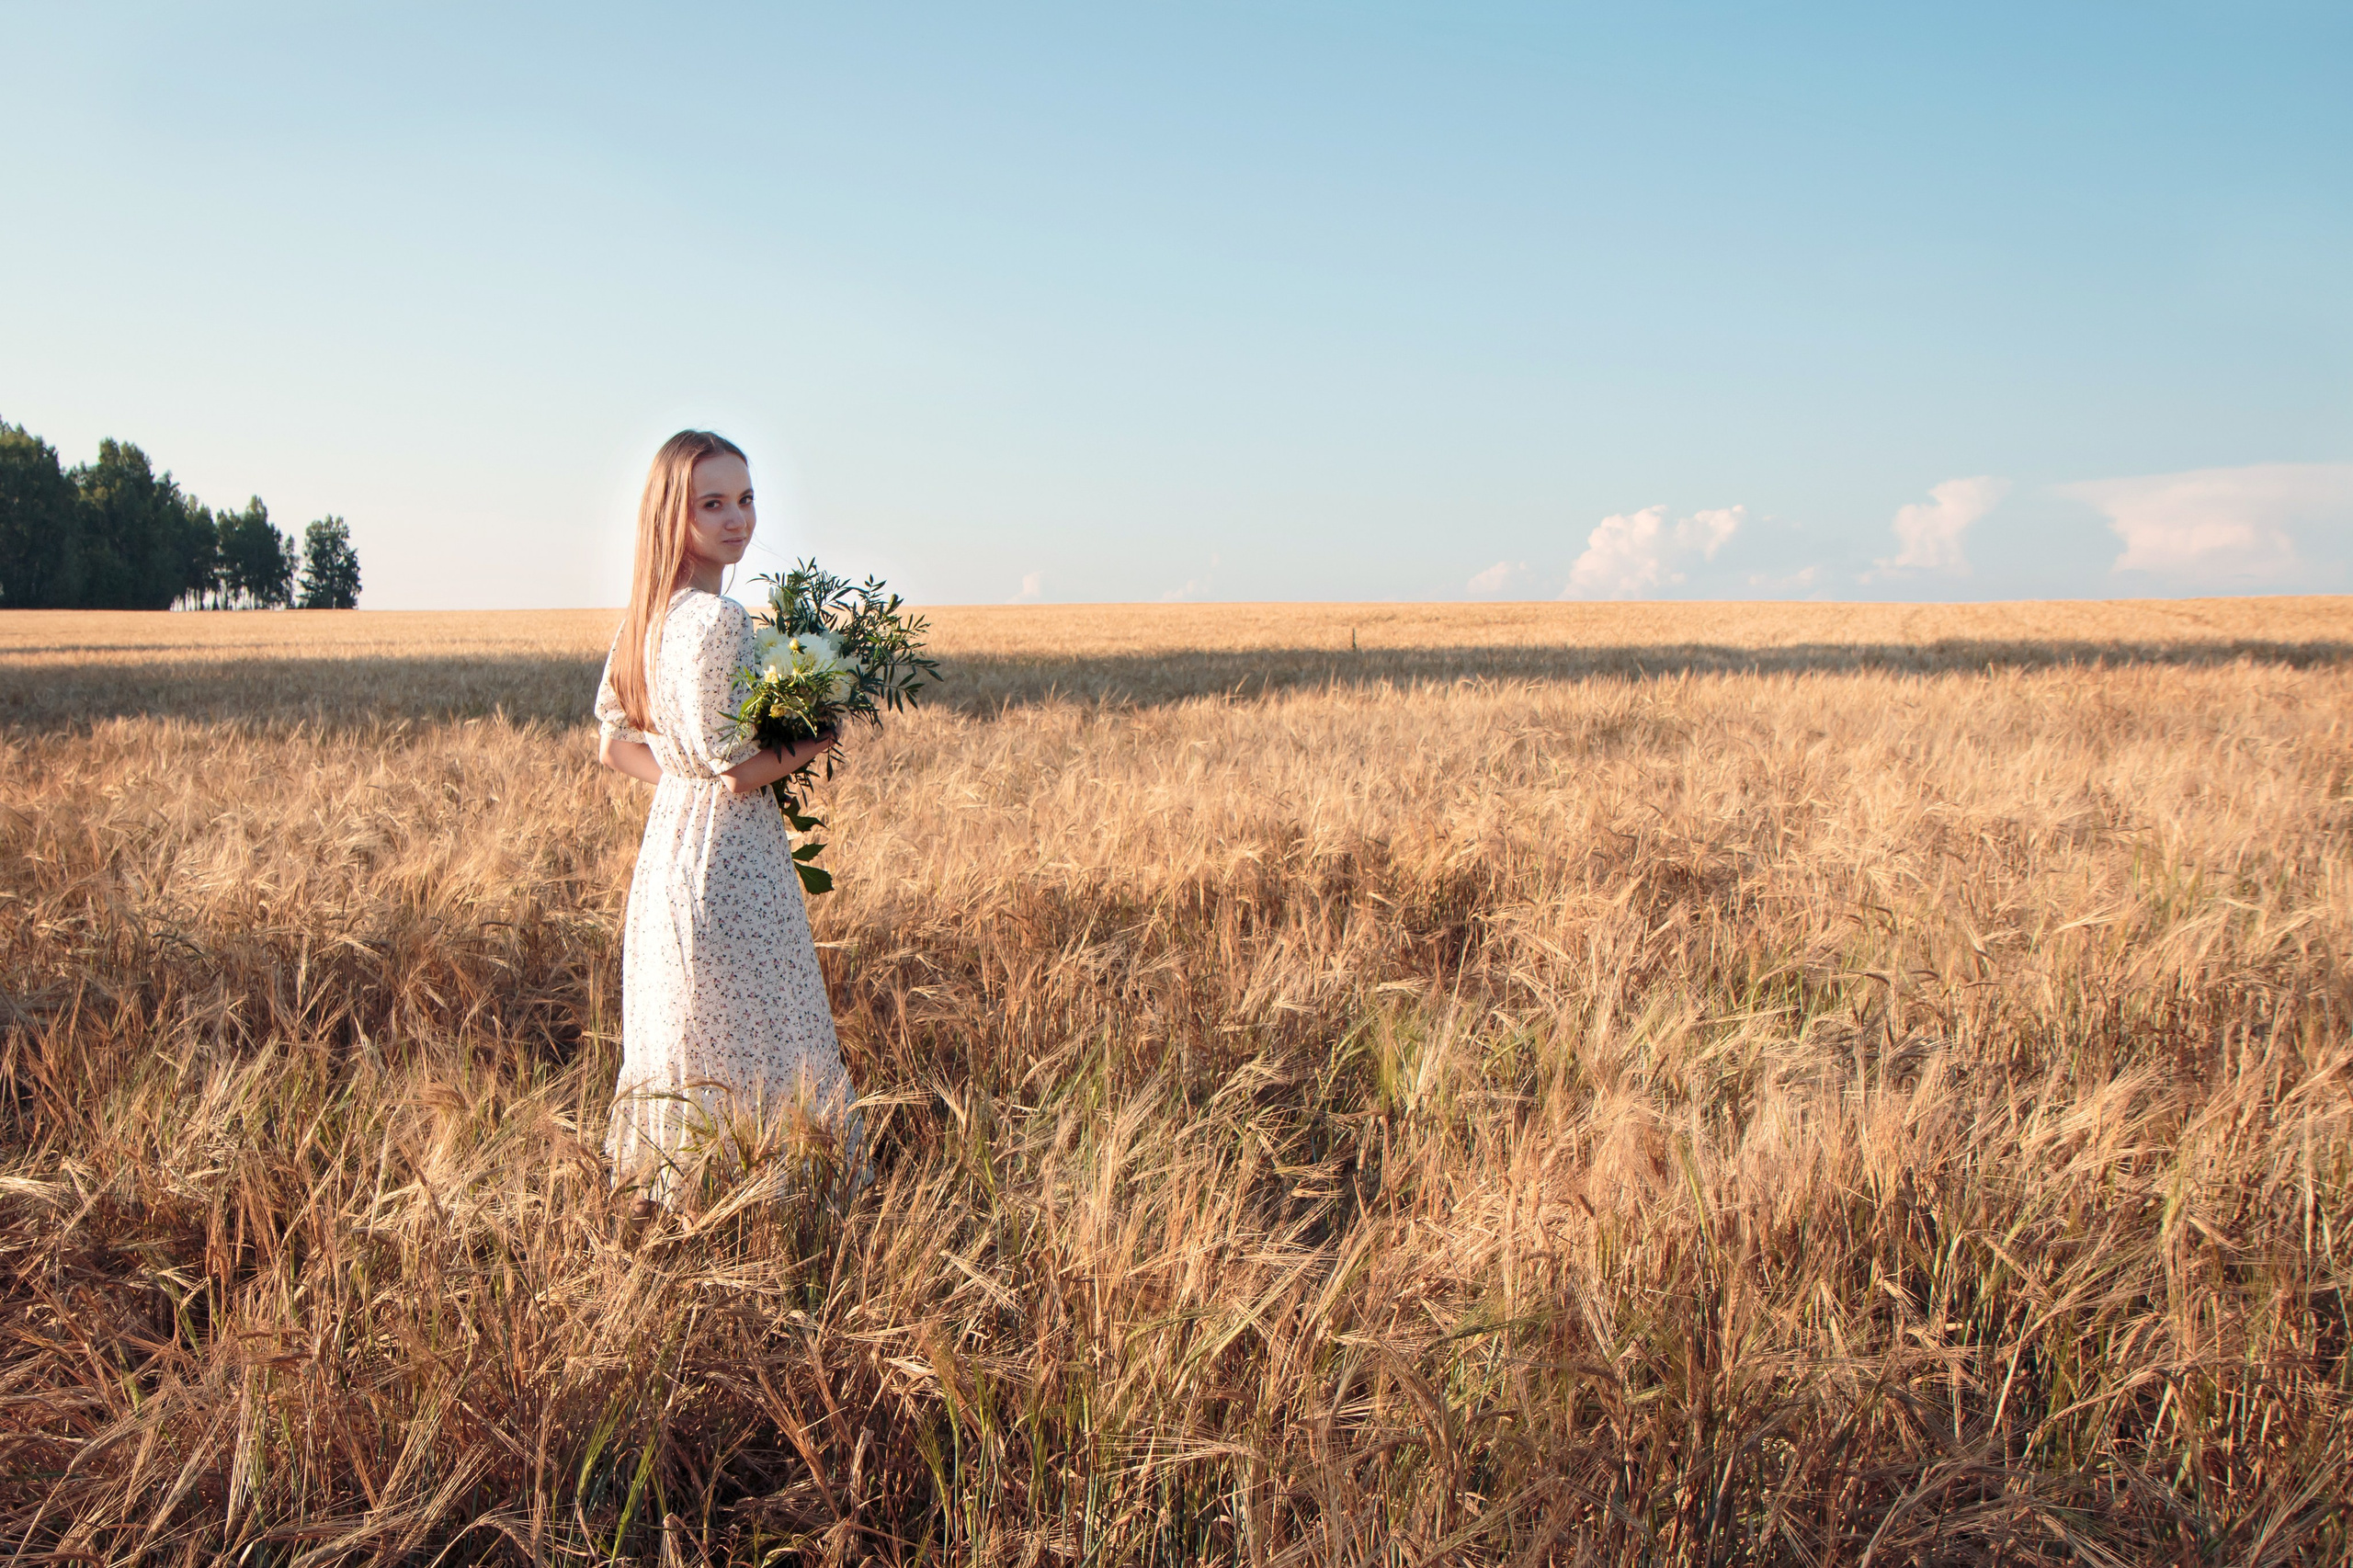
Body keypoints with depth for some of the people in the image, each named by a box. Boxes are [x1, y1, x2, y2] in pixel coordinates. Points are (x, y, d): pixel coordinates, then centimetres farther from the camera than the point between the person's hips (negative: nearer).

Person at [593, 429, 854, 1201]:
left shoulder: (647, 616, 8)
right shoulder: (718, 621, -20)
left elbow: (615, 745, 14)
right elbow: (735, 767, -21)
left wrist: (685, 776, 8)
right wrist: (817, 740, -5)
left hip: (668, 835, 9)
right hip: (731, 856, -9)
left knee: (682, 1037, 17)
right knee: (748, 1049, 0)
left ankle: (675, 1185, 28)